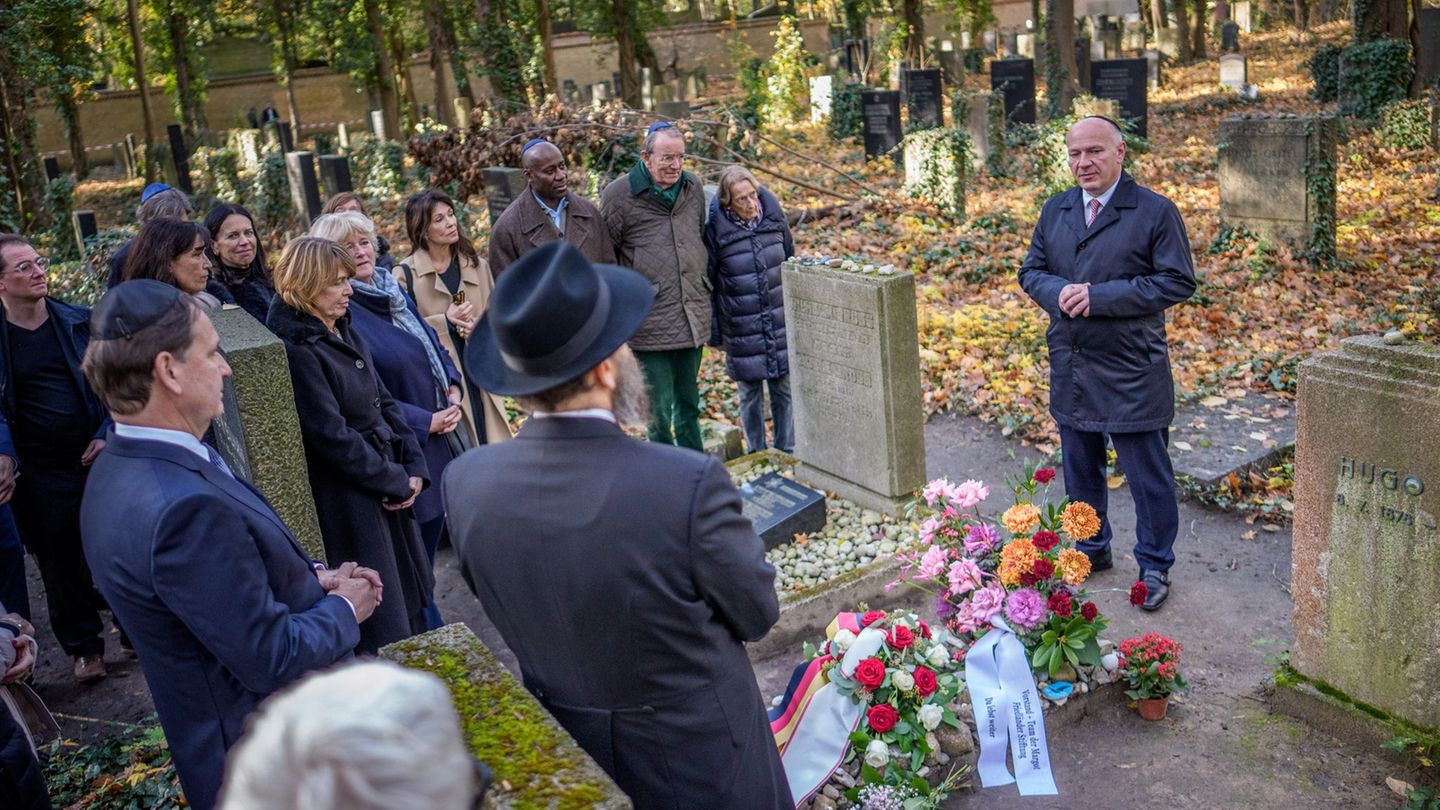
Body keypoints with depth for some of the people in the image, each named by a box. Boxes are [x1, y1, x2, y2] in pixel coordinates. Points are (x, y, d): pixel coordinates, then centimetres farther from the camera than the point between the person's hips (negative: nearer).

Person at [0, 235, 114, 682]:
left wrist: (107, 435, -9)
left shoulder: (80, 322, -1)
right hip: (39, 476, 0)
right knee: (61, 565, 11)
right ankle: (84, 647, 28)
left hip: (97, 459, 0)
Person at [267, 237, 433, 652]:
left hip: (389, 489, 9)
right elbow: (332, 436, -20)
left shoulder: (346, 334, 8)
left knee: (409, 598, 19)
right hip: (346, 501, -9)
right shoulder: (296, 349, -19)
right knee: (380, 622, 2)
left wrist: (413, 467, -1)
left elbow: (384, 403, 11)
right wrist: (395, 481, -12)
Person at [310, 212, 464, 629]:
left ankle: (429, 625, 32)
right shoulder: (339, 313, -15)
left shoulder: (394, 292, 9)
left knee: (432, 534, 17)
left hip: (443, 432, 8)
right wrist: (426, 422, -17)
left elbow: (432, 343, 19)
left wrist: (453, 387, 1)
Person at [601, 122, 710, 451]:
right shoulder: (618, 195, -9)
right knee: (659, 405, 3)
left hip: (693, 317, 5)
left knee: (689, 399, 19)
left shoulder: (693, 187, 8)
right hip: (650, 322, -5)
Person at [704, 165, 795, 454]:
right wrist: (713, 332, -1)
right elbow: (708, 283, -3)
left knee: (784, 391, 9)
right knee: (750, 395, 9)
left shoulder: (774, 219, -2)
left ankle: (788, 453, 25)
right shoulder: (716, 231, -12)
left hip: (781, 326, 3)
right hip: (742, 332, -2)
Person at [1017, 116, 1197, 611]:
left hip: (1131, 371, -5)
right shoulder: (1055, 210, 9)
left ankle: (1154, 566, 21)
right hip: (1069, 366, 5)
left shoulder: (1156, 212, -8)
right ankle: (1092, 550, 36)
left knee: (1147, 475, 4)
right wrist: (1059, 292, -13)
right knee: (1080, 470, 18)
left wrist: (1100, 296, -20)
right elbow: (1031, 271, 11)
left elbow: (1178, 282, -13)